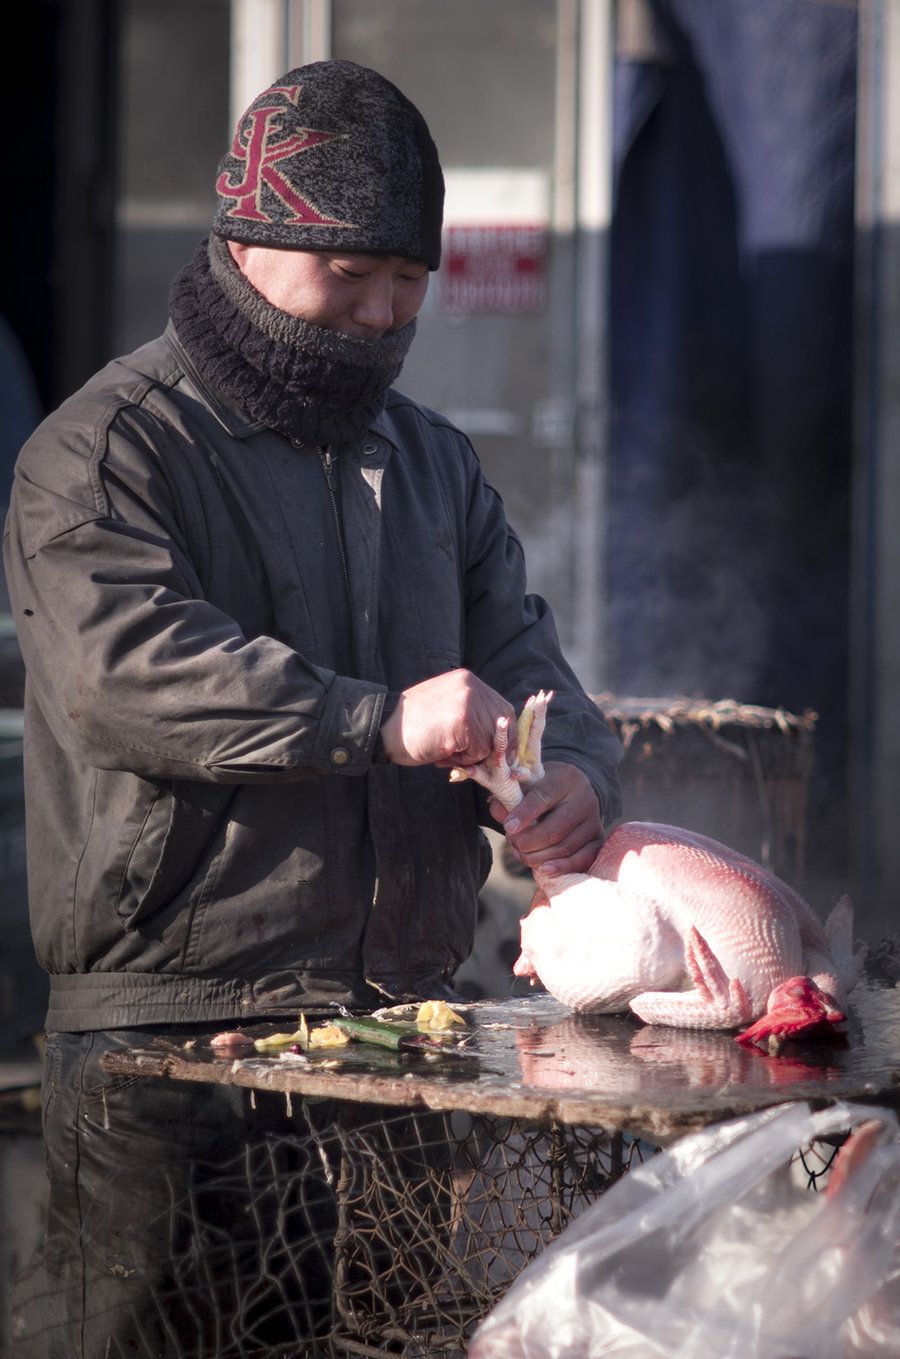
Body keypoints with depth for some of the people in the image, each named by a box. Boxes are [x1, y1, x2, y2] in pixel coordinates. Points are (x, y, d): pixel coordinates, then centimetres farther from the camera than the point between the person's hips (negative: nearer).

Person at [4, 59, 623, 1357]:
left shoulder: (433, 462, 19)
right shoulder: (104, 451, -3)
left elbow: (523, 664, 14)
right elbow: (125, 667, -20)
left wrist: (571, 774, -11)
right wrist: (378, 721, -29)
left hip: (403, 1025, 6)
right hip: (171, 1041, -6)